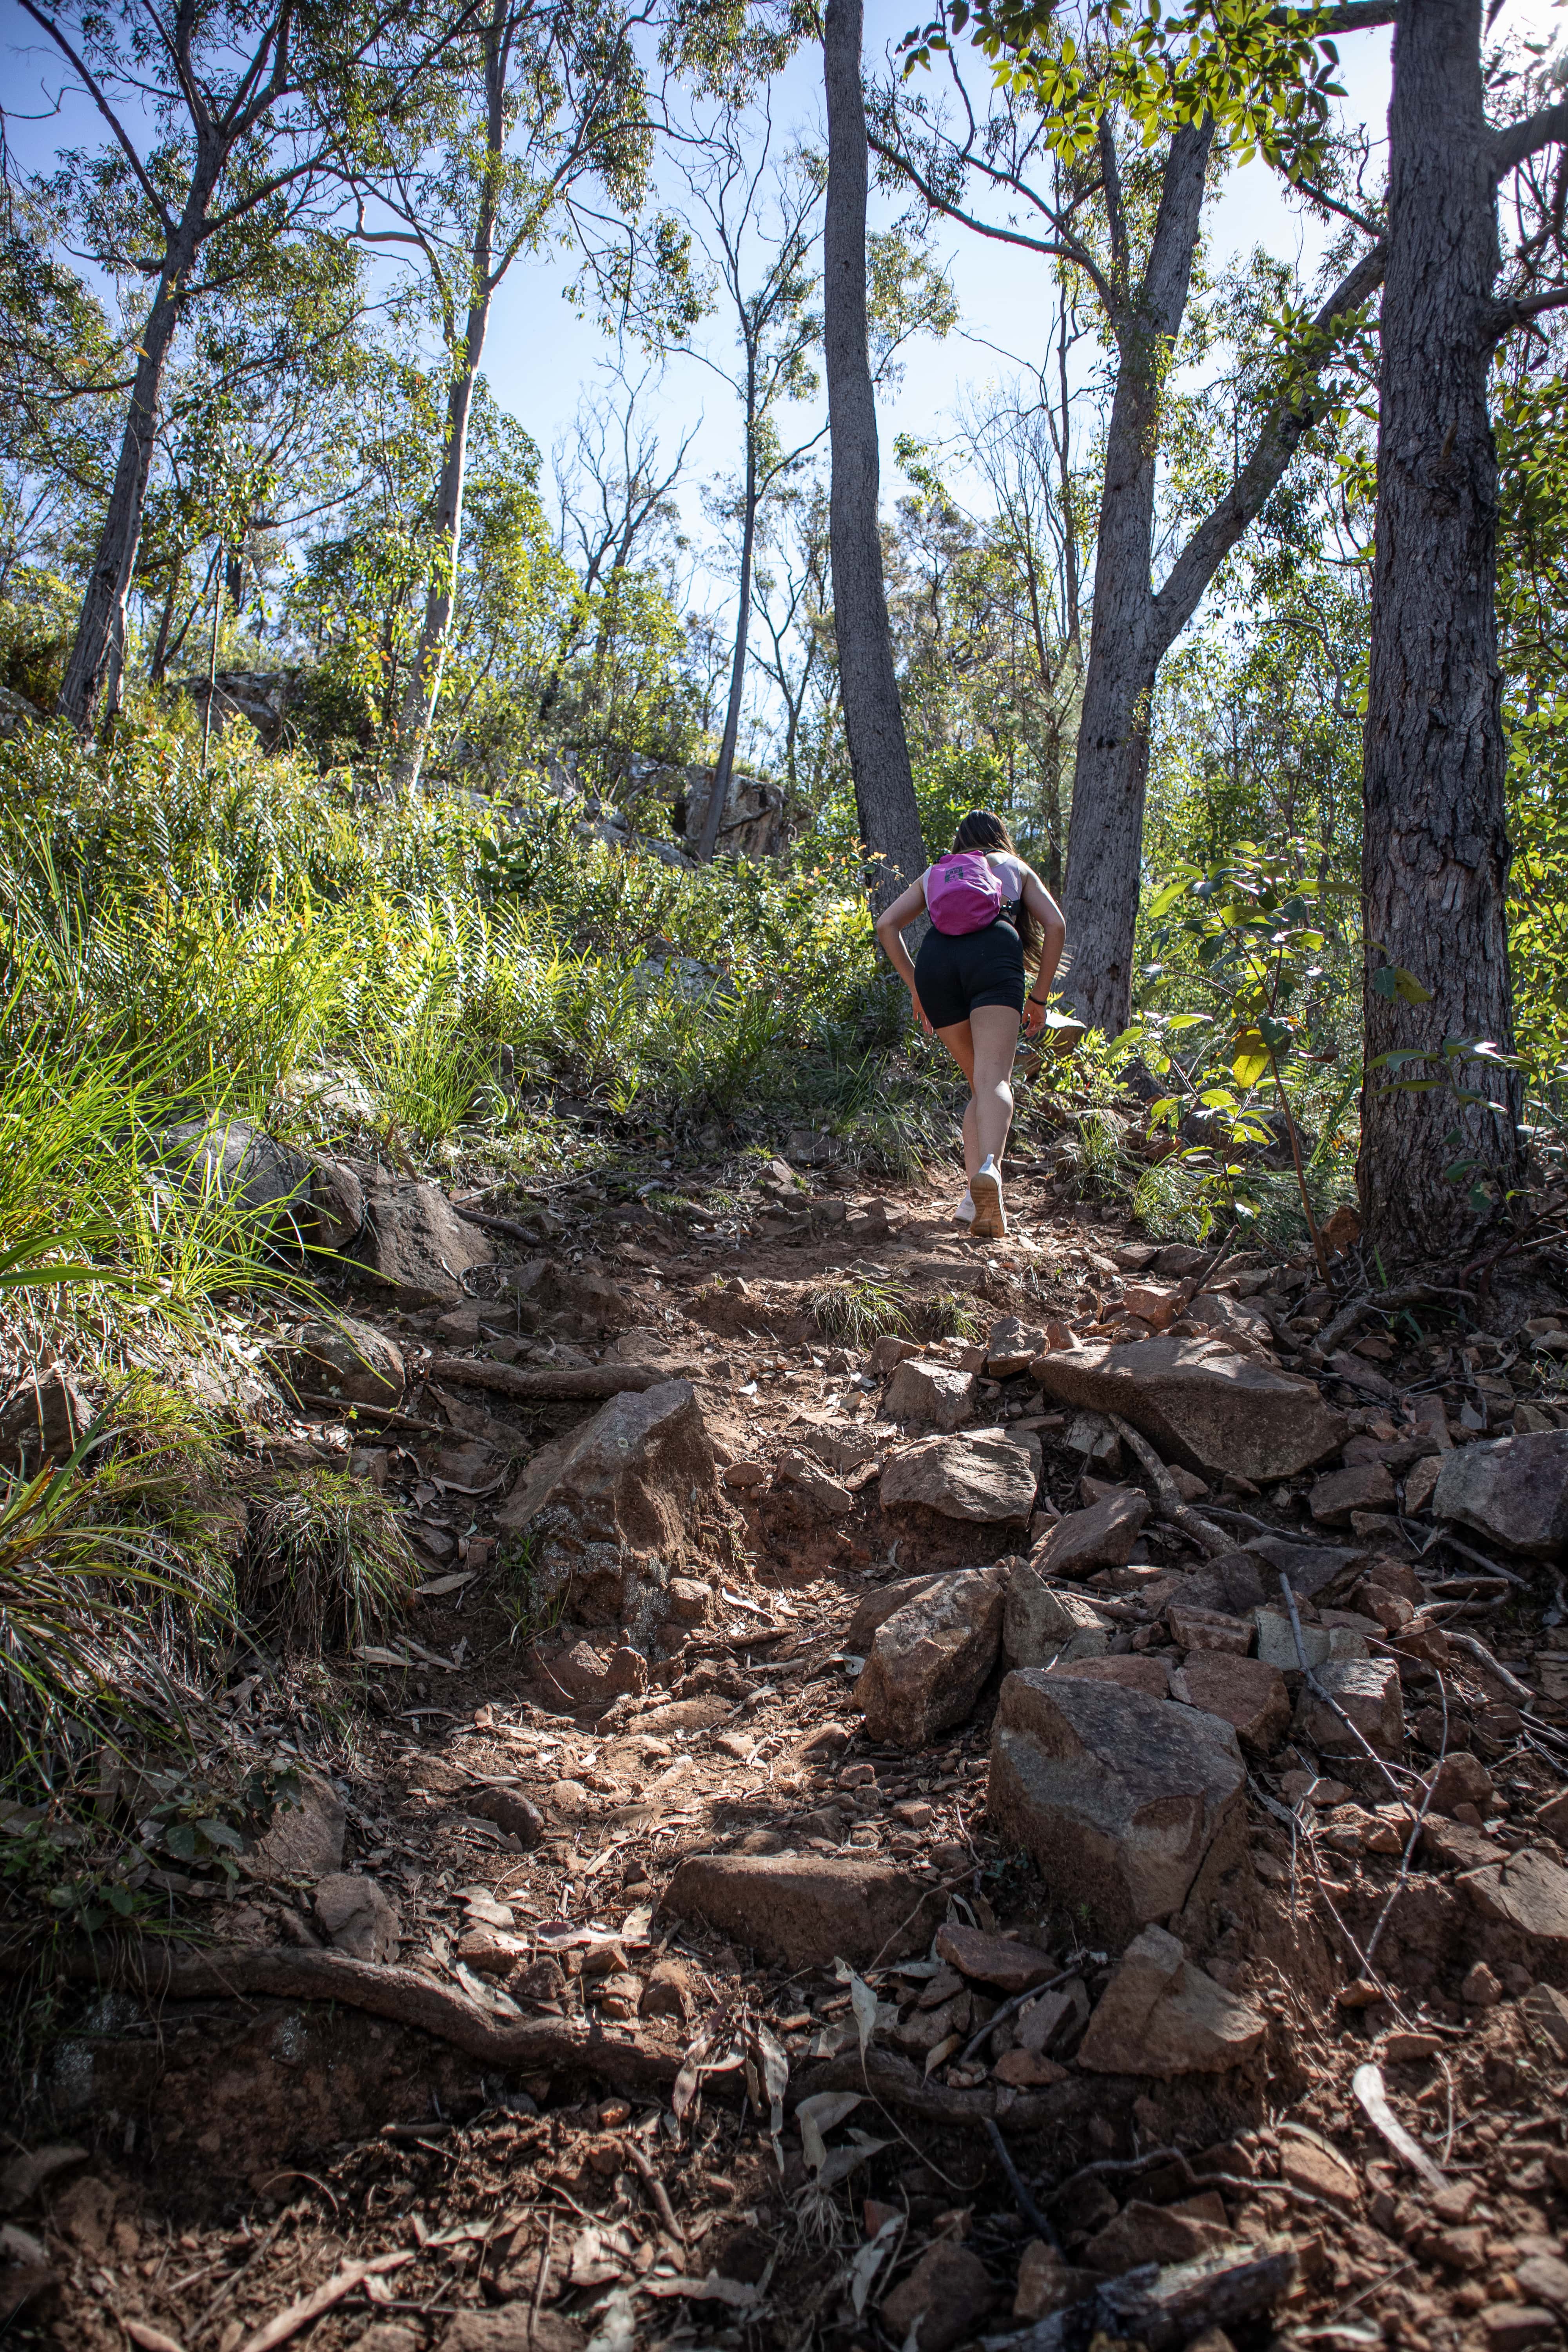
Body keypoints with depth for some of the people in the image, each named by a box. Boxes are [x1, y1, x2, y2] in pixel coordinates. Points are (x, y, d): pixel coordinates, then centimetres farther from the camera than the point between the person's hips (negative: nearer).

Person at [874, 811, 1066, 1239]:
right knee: (995, 1079, -18)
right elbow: (1055, 925, 16)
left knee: (979, 1085, 14)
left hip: (935, 960, 3)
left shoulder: (933, 873, 36)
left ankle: (973, 1195, -1)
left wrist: (915, 987, 21)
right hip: (993, 951, -3)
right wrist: (1040, 996, 18)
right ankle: (988, 1169, -46)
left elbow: (886, 925, 21)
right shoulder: (1016, 867, 32)